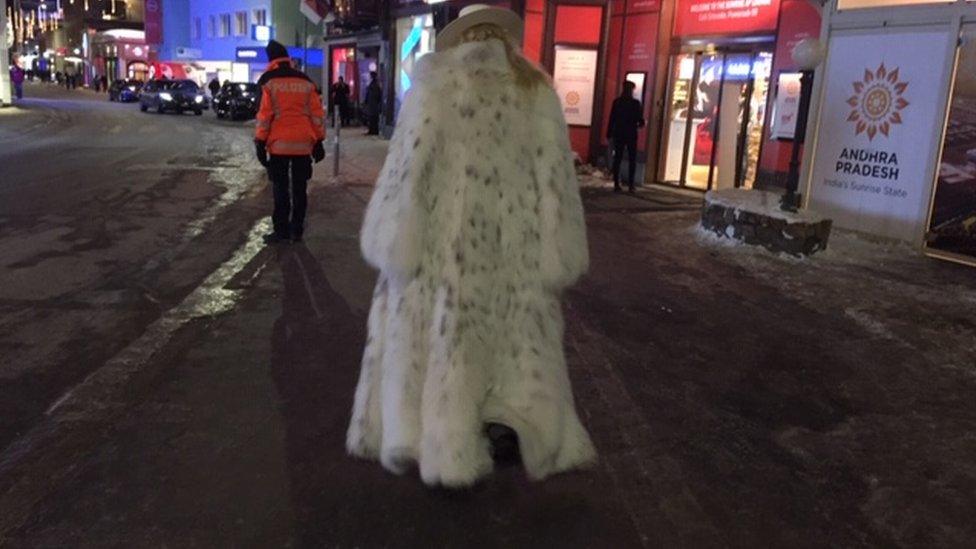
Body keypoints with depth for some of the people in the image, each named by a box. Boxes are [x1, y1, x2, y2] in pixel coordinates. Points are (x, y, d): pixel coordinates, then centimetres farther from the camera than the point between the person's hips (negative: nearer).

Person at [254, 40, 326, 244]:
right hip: (303, 144, 3)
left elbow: (265, 115, -7)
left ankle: (281, 230, 3)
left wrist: (260, 142, -1)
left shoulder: (270, 82, -4)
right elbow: (317, 114, 6)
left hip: (279, 144, -3)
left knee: (281, 189, 3)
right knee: (299, 188, 9)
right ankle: (296, 229, 12)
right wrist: (318, 141, 12)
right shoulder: (306, 83, 7)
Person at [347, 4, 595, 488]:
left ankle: (442, 444, 16)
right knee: (515, 338, 17)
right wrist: (555, 255, 4)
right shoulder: (538, 92, 4)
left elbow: (408, 166, -8)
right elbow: (554, 176, 1)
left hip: (442, 240, -2)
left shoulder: (435, 84, -3)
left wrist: (393, 240, -4)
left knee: (439, 338, 9)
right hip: (511, 247, 2)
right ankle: (511, 420, 4)